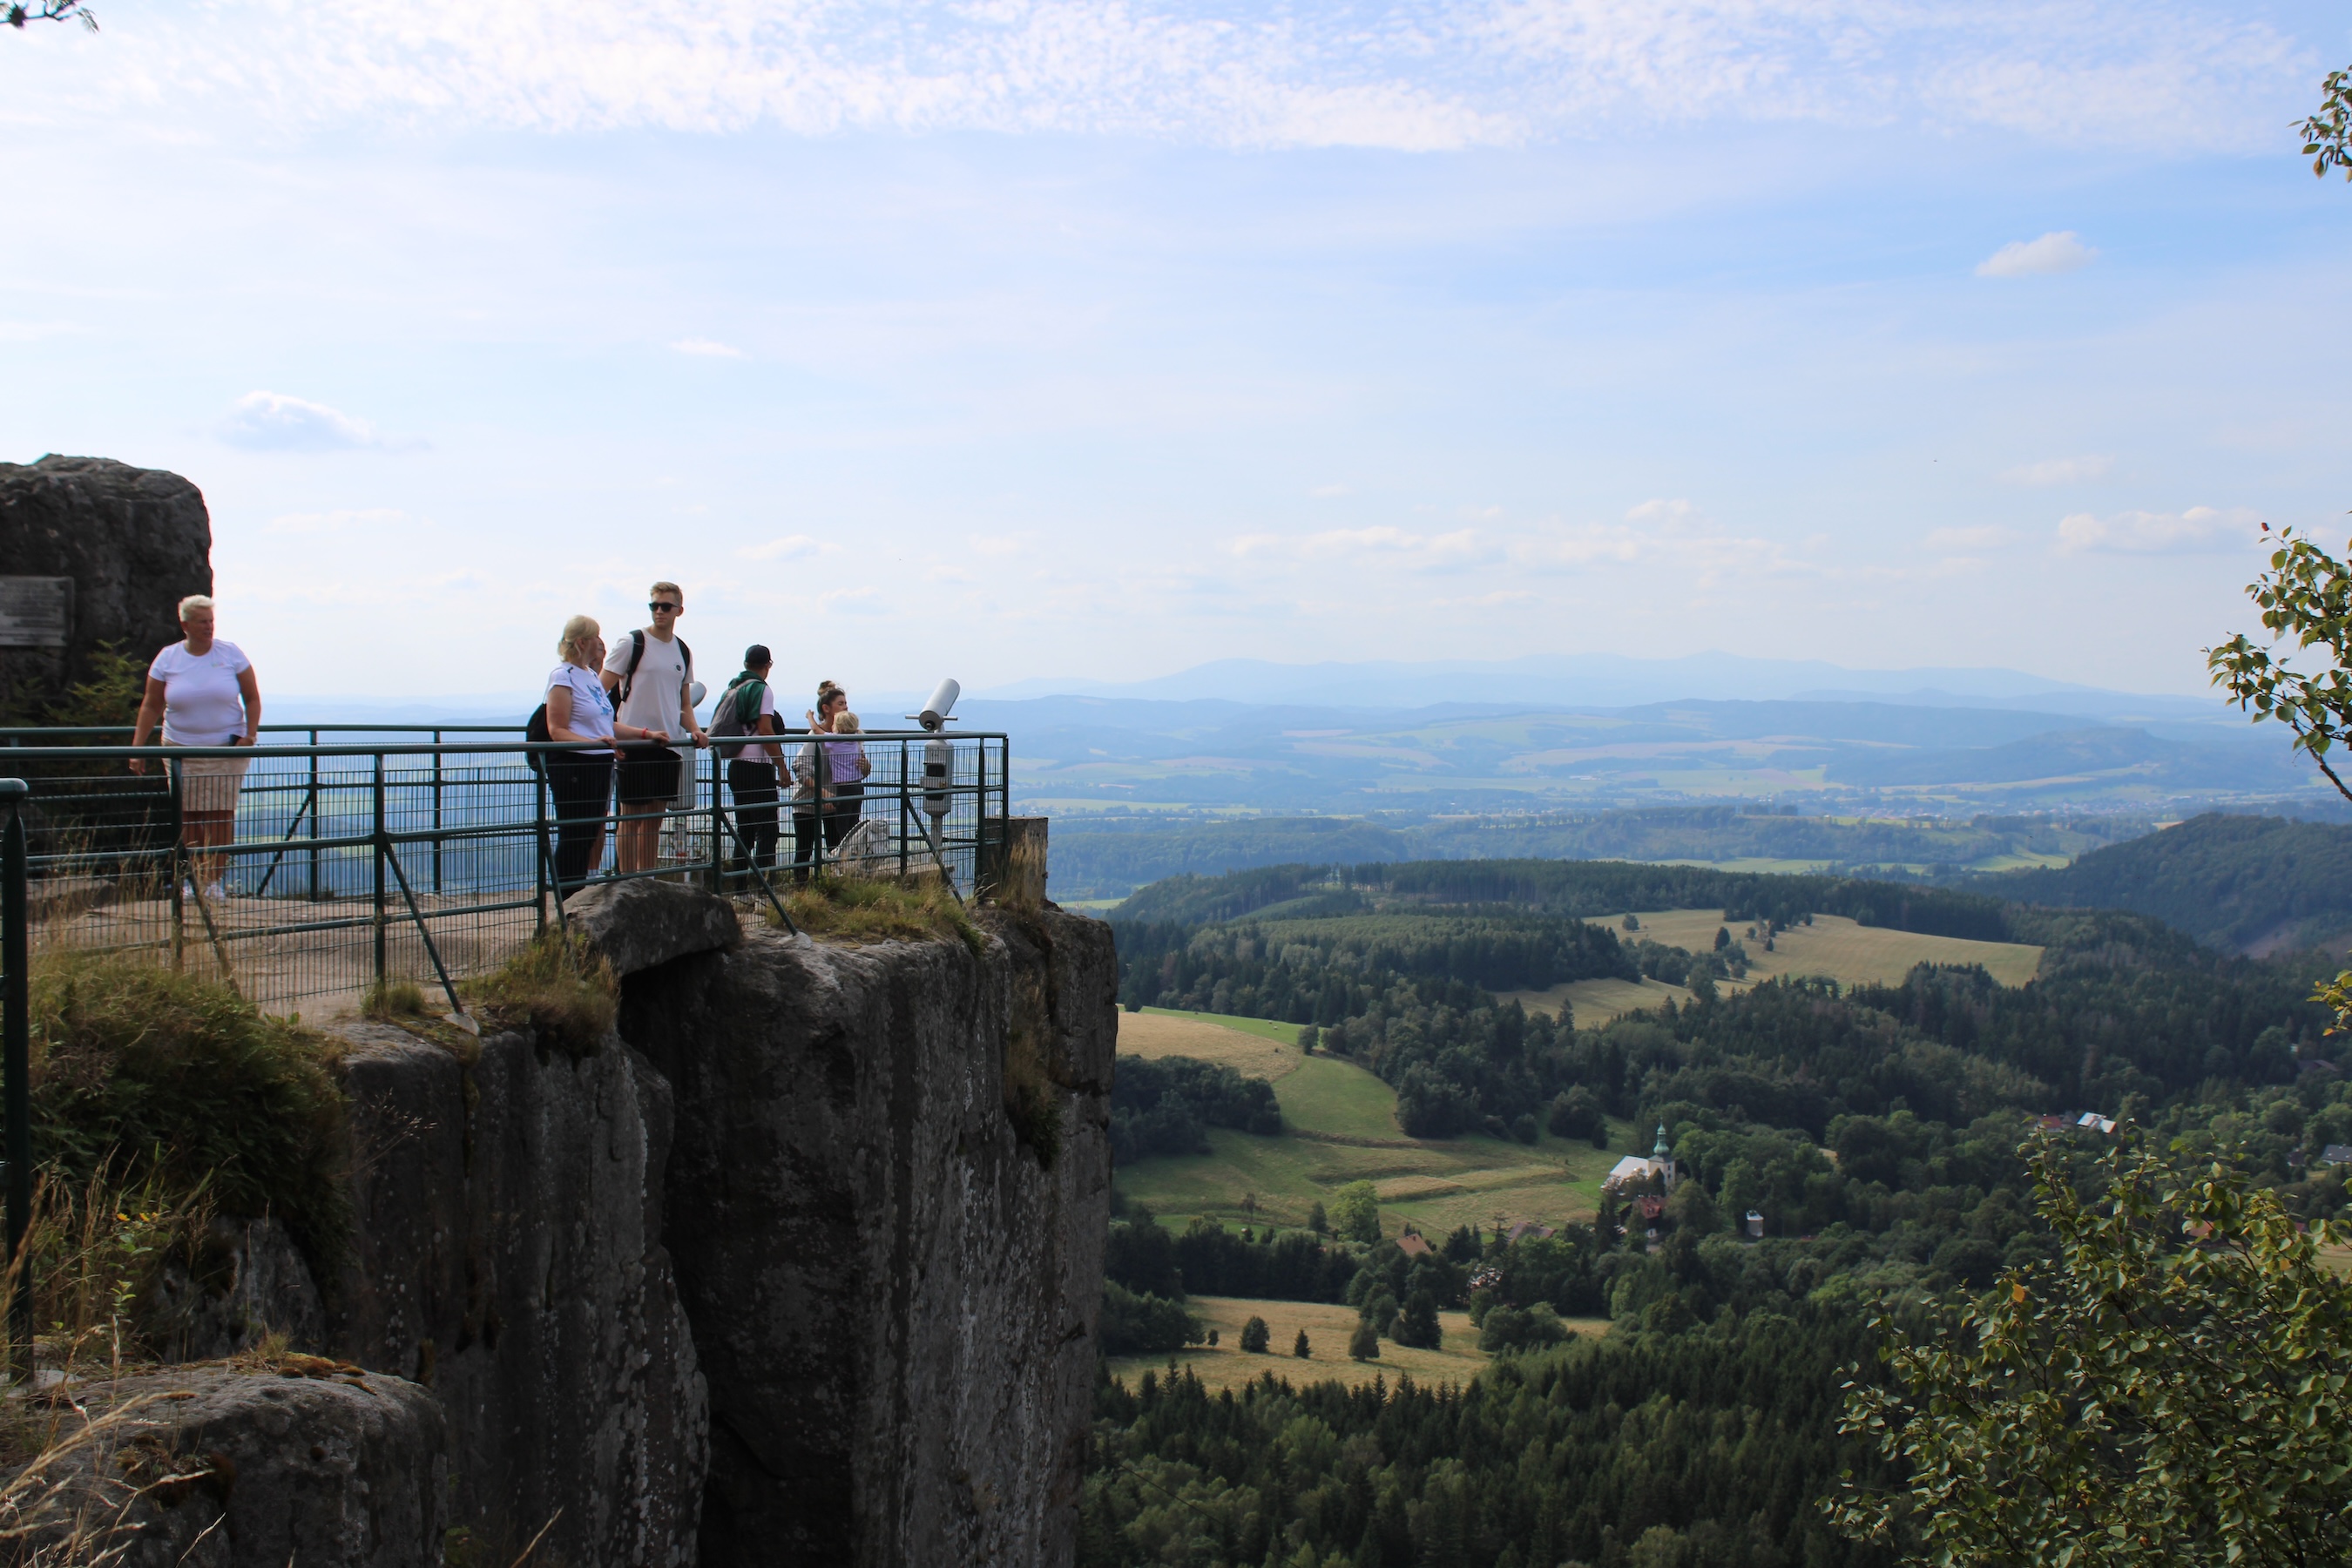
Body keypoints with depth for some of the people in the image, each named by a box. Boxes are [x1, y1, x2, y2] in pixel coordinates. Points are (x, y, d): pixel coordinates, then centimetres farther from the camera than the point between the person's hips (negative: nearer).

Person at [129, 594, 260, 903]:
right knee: (188, 817, 1)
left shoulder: (231, 654, 0)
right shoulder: (167, 659, 1)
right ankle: (193, 877, 11)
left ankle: (214, 880, 0)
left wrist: (250, 734, -10)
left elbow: (252, 698, 4)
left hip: (226, 750, -1)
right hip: (181, 748, 1)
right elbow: (150, 706, 4)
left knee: (220, 815, -6)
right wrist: (137, 748, -2)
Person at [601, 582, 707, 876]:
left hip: (668, 746, 6)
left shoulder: (683, 652, 13)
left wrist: (694, 730, 1)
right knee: (631, 818, -2)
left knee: (655, 818, 11)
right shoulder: (631, 644, -5)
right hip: (634, 744, -6)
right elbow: (601, 692, -6)